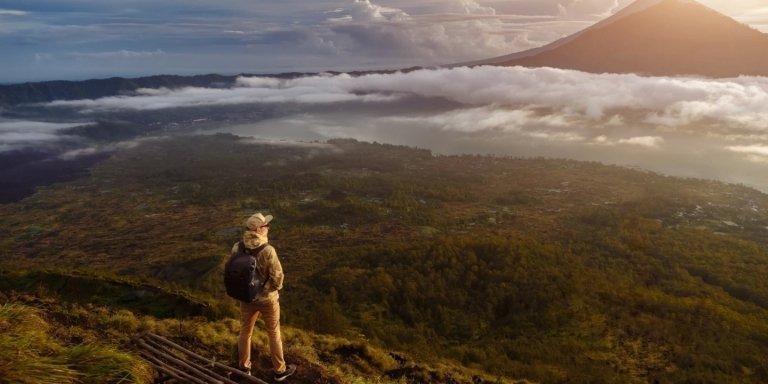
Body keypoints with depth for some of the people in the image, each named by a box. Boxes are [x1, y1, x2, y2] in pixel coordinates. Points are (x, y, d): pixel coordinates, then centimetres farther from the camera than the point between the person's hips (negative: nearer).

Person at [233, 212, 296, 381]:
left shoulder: (237, 247, -14)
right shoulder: (267, 250, -30)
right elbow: (277, 277, -24)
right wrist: (275, 288, 0)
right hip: (267, 298, -4)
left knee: (245, 331, 25)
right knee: (274, 333, 16)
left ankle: (244, 367, 44)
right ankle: (280, 370, 33)